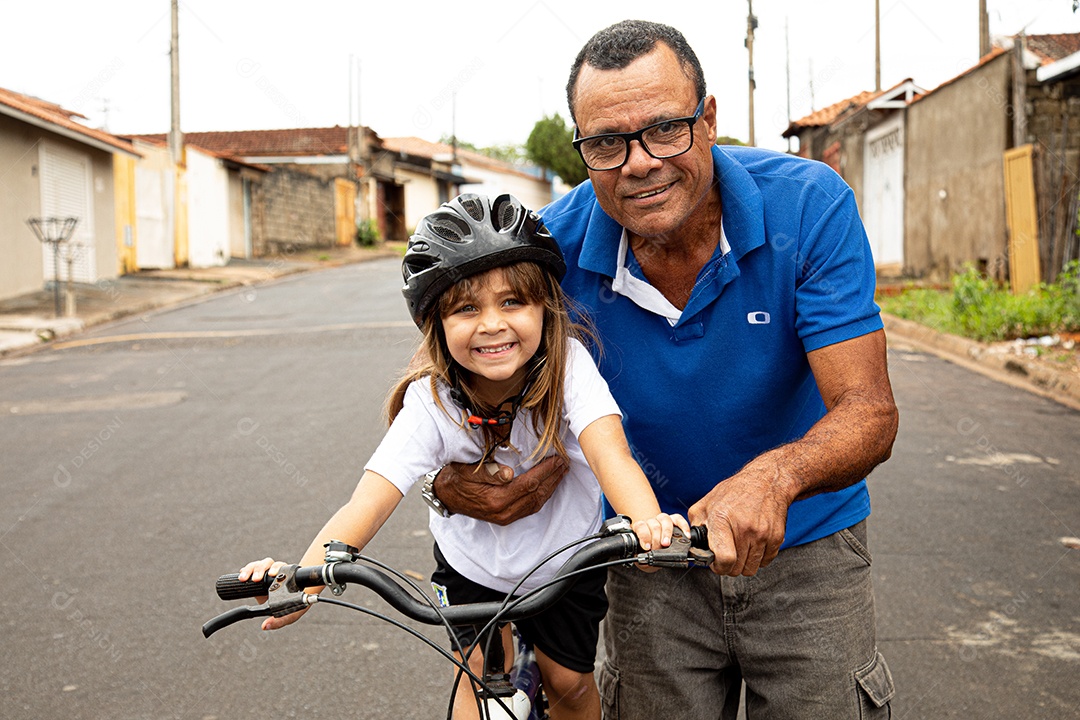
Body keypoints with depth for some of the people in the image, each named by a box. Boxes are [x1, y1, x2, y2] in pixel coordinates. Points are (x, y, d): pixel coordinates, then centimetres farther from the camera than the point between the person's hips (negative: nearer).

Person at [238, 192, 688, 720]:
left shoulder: (568, 364, -29)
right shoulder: (430, 401, -28)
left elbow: (608, 449, -44)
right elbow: (368, 502, -37)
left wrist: (647, 521, -65)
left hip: (566, 555, 0)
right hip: (473, 564, 0)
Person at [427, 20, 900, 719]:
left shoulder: (809, 204, -21)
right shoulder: (556, 244, -17)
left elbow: (870, 412, -25)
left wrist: (773, 477, -46)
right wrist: (449, 478, -26)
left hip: (805, 547, -1)